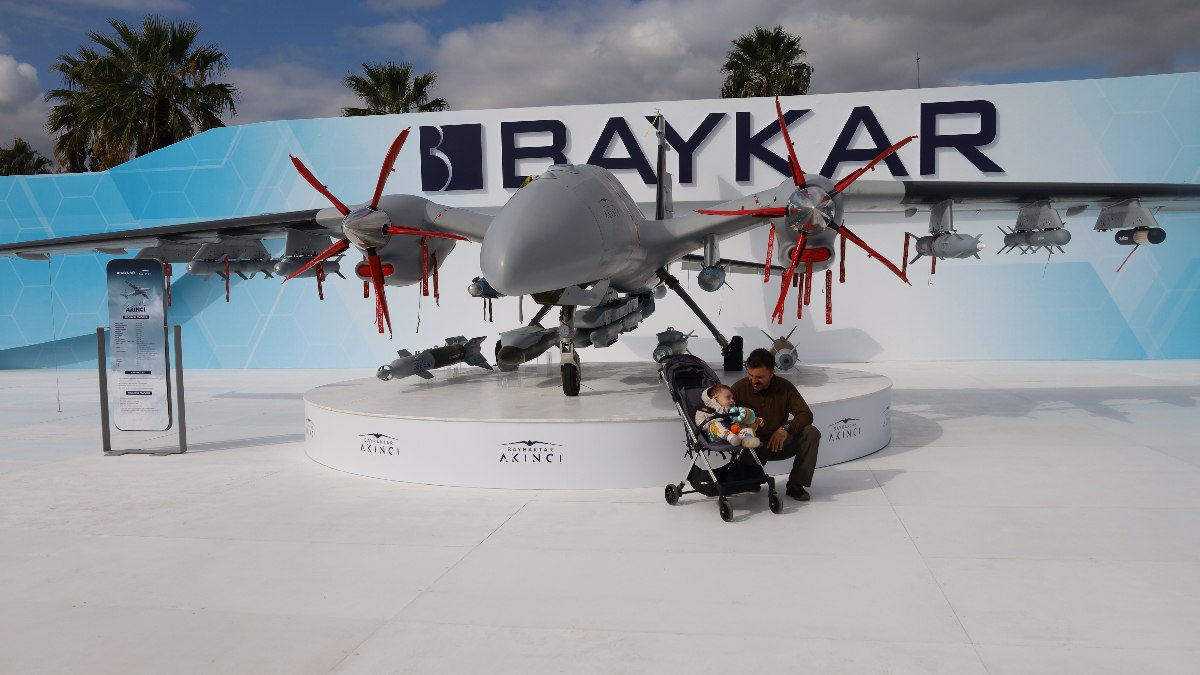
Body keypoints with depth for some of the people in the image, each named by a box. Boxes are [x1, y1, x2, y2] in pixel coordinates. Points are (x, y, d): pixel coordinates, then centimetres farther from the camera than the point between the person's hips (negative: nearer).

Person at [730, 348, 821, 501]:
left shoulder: (785, 387, -5)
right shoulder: (739, 388, -9)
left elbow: (806, 414, -8)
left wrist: (786, 428, -27)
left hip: (779, 443, 2)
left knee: (811, 433, -23)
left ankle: (795, 485, -17)